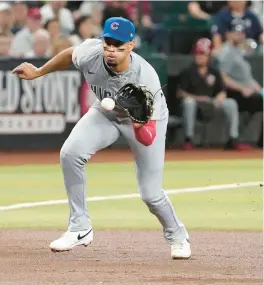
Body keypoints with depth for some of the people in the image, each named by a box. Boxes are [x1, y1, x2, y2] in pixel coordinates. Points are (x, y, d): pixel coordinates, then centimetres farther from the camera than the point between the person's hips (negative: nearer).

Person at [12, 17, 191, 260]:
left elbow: (147, 137, -35)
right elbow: (69, 55, -4)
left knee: (150, 193, -7)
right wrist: (38, 72, 6)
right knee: (70, 153, -20)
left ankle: (178, 237, 25)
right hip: (106, 112, 4)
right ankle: (80, 229, -7)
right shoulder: (91, 53, -31)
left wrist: (141, 125, -58)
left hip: (146, 116, -4)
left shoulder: (145, 76, -38)